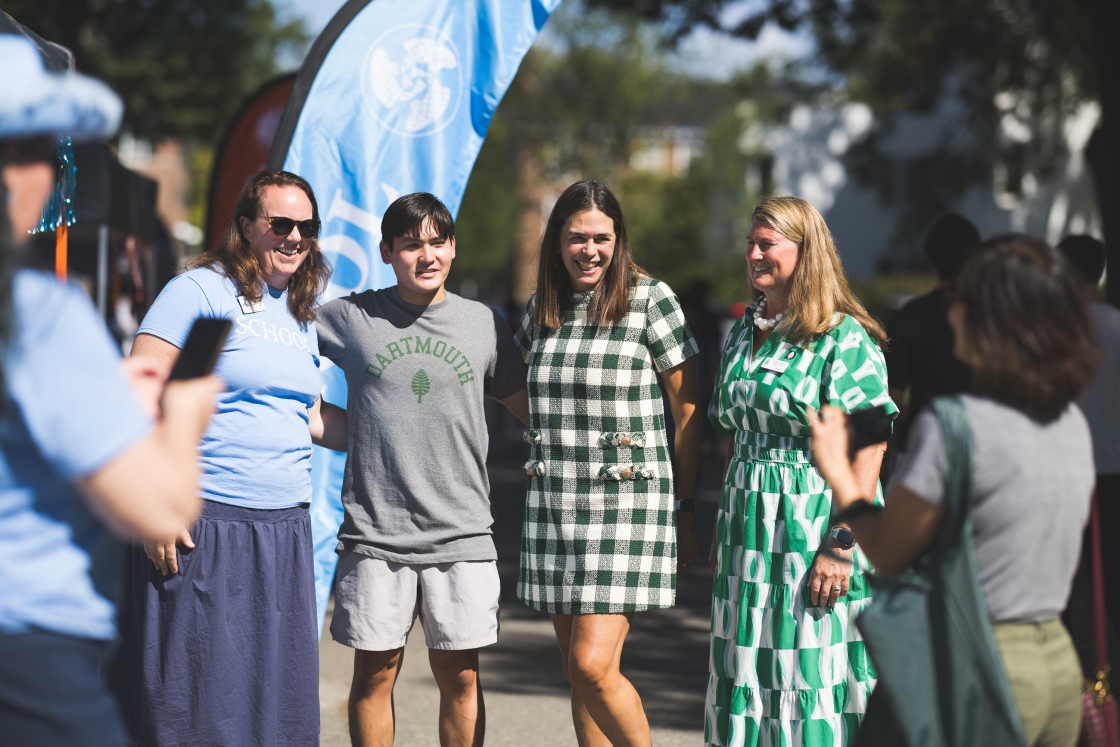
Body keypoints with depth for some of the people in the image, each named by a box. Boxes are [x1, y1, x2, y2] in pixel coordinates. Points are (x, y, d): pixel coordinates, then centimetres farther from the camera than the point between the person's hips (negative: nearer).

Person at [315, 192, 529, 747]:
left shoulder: (484, 325, 8)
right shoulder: (350, 318, 3)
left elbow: (529, 408, 17)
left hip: (462, 534, 1)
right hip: (375, 533, -1)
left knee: (460, 676, 2)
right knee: (375, 673, 4)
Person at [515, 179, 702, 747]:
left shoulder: (652, 301, -5)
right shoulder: (541, 311, 9)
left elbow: (686, 411, -3)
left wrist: (686, 508, -3)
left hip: (627, 503, -5)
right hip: (554, 507, 5)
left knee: (594, 666, -14)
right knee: (576, 673, 7)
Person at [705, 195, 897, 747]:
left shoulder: (844, 338, -9)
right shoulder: (742, 333, 14)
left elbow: (867, 447, -15)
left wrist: (841, 544, -20)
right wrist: (723, 530, 17)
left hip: (814, 524, -7)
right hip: (749, 530, 7)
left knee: (814, 678, -5)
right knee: (749, 680, 8)